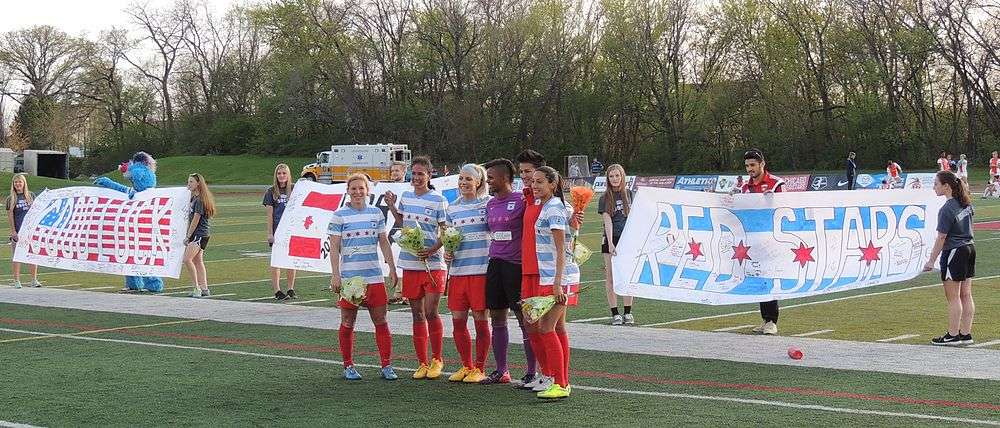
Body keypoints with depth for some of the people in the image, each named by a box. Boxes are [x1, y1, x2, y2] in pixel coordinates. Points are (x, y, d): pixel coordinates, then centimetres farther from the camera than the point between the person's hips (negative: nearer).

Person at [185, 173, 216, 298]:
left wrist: (188, 236, -12)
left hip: (200, 234, -10)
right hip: (196, 234, 10)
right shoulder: (194, 198, 15)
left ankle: (197, 288, -15)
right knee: (198, 261, 11)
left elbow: (196, 220, -16)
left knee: (187, 259, -19)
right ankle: (204, 289, 15)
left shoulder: (200, 200, -14)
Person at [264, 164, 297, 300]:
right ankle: (277, 290, 4)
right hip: (277, 230, -1)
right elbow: (270, 213, 1)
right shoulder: (271, 191, 2)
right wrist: (270, 233, -4)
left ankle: (291, 289, 15)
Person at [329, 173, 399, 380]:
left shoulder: (376, 213, 8)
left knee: (381, 322, 2)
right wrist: (335, 275, -8)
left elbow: (384, 243, 13)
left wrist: (392, 268, 8)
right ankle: (349, 366, 16)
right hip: (349, 276, -3)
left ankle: (387, 366, 7)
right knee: (348, 324, 5)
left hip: (374, 276, 3)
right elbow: (334, 247, -3)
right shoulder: (340, 215, -2)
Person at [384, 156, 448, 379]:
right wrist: (392, 206, 10)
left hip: (433, 264, -5)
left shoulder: (438, 200, -4)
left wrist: (432, 250, -18)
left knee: (431, 312, -9)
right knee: (417, 315, 7)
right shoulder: (405, 197, 10)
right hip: (410, 264, 5)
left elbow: (446, 232, -5)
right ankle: (422, 364, 14)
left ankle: (437, 360, 8)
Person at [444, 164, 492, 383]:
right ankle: (466, 366, 21)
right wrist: (447, 252, 3)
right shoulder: (452, 208, 13)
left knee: (480, 320, 0)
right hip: (458, 270, 5)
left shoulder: (489, 203, 0)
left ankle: (479, 368, 11)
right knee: (458, 321, 7)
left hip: (482, 269, -5)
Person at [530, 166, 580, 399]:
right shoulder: (543, 206, 12)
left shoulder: (554, 209, -15)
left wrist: (557, 284, -23)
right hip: (548, 277, 10)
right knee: (558, 328, 12)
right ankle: (563, 382, 18)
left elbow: (560, 250, -19)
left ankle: (560, 385, -9)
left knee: (546, 328, -11)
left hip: (559, 278, -10)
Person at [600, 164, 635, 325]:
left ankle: (628, 313, 9)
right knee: (611, 278, -1)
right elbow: (607, 221, -7)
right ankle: (615, 314, 5)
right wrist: (610, 243, -15)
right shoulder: (605, 198, 1)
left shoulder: (630, 195, 6)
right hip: (611, 240, -1)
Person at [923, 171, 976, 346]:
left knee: (953, 297, -2)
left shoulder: (947, 210, -20)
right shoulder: (965, 202, 6)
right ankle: (966, 334, 14)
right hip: (969, 248, 9)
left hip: (954, 252, -9)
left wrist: (931, 260, -13)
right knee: (966, 295, 10)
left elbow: (941, 238, -19)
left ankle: (953, 335, 2)